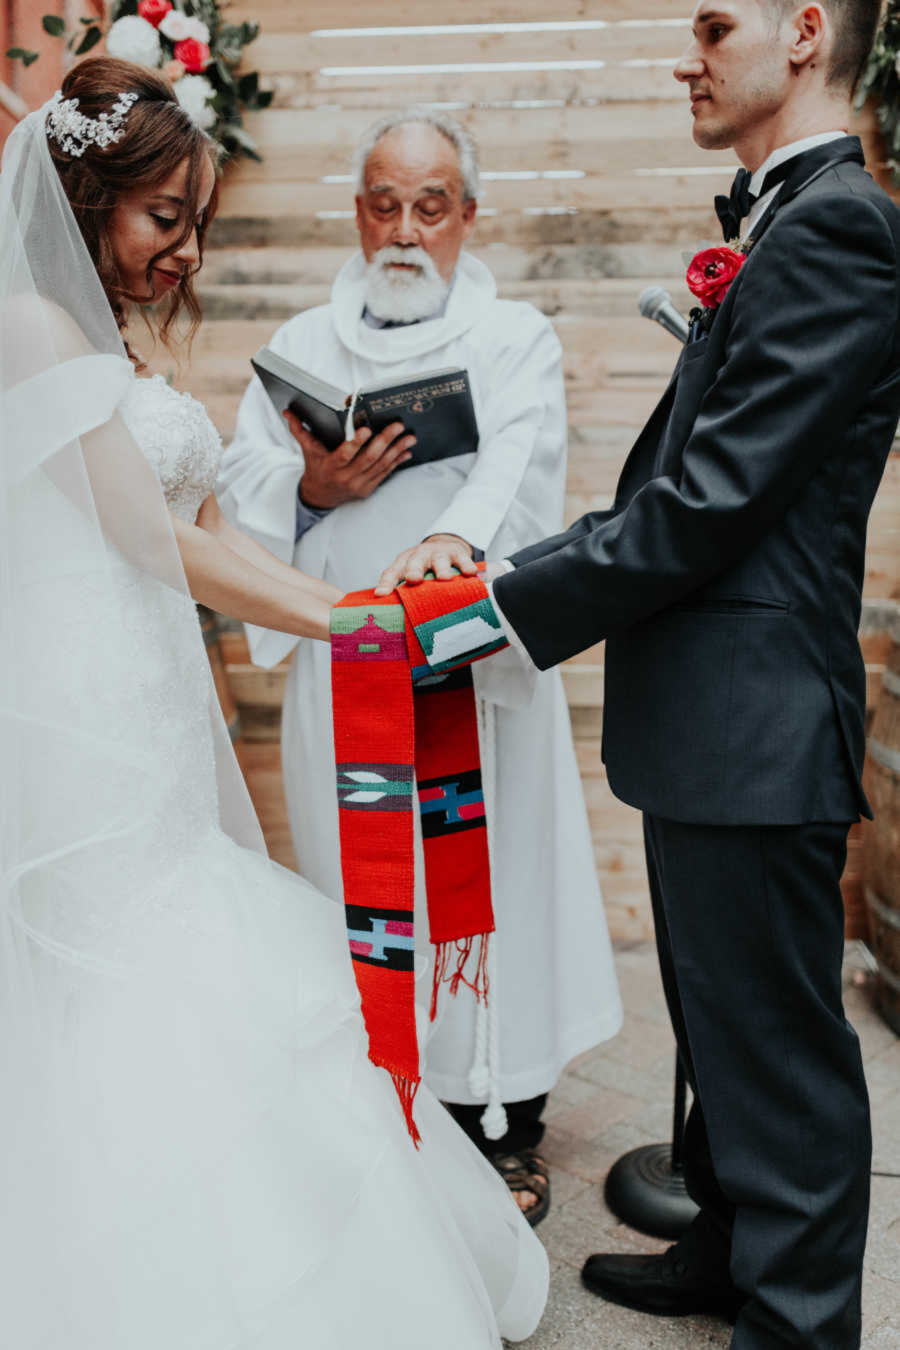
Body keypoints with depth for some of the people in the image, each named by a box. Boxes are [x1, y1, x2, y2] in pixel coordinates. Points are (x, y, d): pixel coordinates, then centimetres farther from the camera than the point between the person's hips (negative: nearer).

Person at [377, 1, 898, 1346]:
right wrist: (505, 562, 6)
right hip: (715, 716, 10)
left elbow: (712, 498, -22)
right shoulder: (781, 224, 17)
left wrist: (514, 604, -14)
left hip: (755, 726, -10)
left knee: (778, 1045, 5)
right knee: (722, 1020, 23)